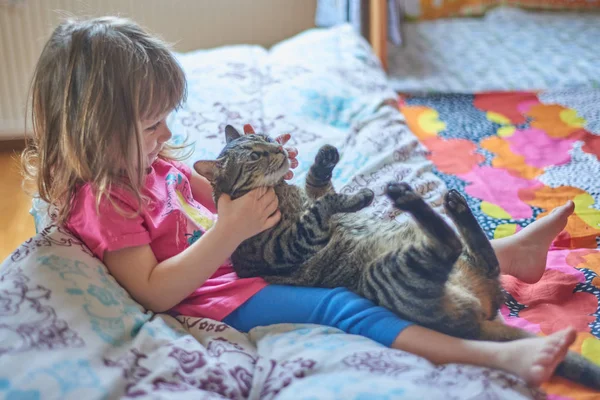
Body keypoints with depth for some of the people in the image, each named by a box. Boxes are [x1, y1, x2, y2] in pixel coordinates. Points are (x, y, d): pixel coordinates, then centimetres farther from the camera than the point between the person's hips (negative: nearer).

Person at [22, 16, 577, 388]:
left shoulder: (150, 160, 8)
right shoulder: (101, 203, -19)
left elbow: (213, 197, 21)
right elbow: (154, 292, -25)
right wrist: (229, 233, -32)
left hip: (248, 255, 9)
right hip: (219, 299, -9)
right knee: (338, 306, -25)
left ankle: (506, 252, 5)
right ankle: (501, 357, -32)